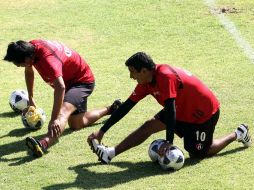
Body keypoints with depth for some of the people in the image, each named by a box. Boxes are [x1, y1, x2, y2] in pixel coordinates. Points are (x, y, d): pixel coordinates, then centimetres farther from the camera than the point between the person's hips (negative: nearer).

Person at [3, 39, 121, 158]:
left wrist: (54, 119, -54)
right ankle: (111, 109, 39)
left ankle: (43, 144, -63)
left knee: (63, 111, -37)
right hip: (69, 80, 10)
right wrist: (31, 99, 17)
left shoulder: (47, 58, -39)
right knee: (75, 124, 21)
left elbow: (60, 87, -51)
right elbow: (29, 72, 11)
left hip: (83, 81, -10)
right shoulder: (30, 47, -12)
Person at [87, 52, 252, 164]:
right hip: (183, 110, 8)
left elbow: (170, 109, -37)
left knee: (198, 153, -1)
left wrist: (169, 142, -39)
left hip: (205, 112, -8)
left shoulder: (165, 76, -32)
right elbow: (126, 106, -3)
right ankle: (110, 153, -13)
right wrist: (102, 131, -5)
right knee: (149, 126, -8)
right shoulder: (147, 81, -6)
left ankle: (237, 134, 16)